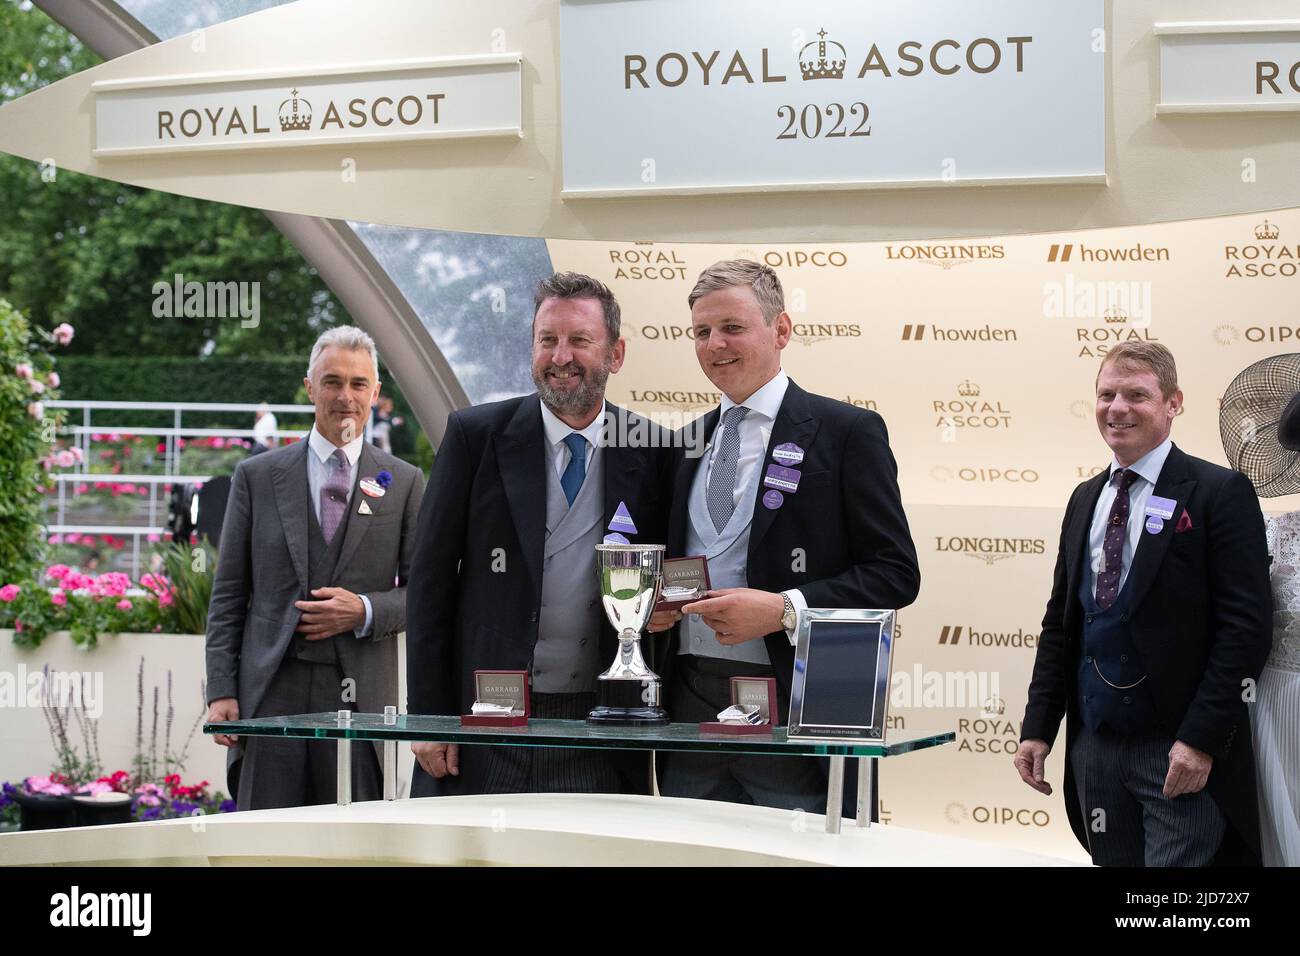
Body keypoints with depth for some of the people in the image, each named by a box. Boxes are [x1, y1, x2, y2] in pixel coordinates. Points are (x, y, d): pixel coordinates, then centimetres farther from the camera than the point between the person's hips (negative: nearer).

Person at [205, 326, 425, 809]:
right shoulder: (257, 476, 9)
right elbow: (228, 595, 8)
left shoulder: (404, 483, 10)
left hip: (360, 697, 0)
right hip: (271, 693, 0)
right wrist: (221, 690, -1)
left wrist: (365, 610, -10)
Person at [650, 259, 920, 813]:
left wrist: (784, 609, -18)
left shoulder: (848, 431, 0)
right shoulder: (686, 444, 18)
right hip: (689, 704, 5)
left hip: (794, 708, -5)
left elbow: (896, 574, -6)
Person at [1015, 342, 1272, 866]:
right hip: (1095, 744, 6)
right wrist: (1038, 726, 9)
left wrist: (1201, 739, -17)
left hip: (1181, 750, -6)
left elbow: (1246, 626, -12)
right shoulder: (1085, 499, 15)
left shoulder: (1218, 492, -6)